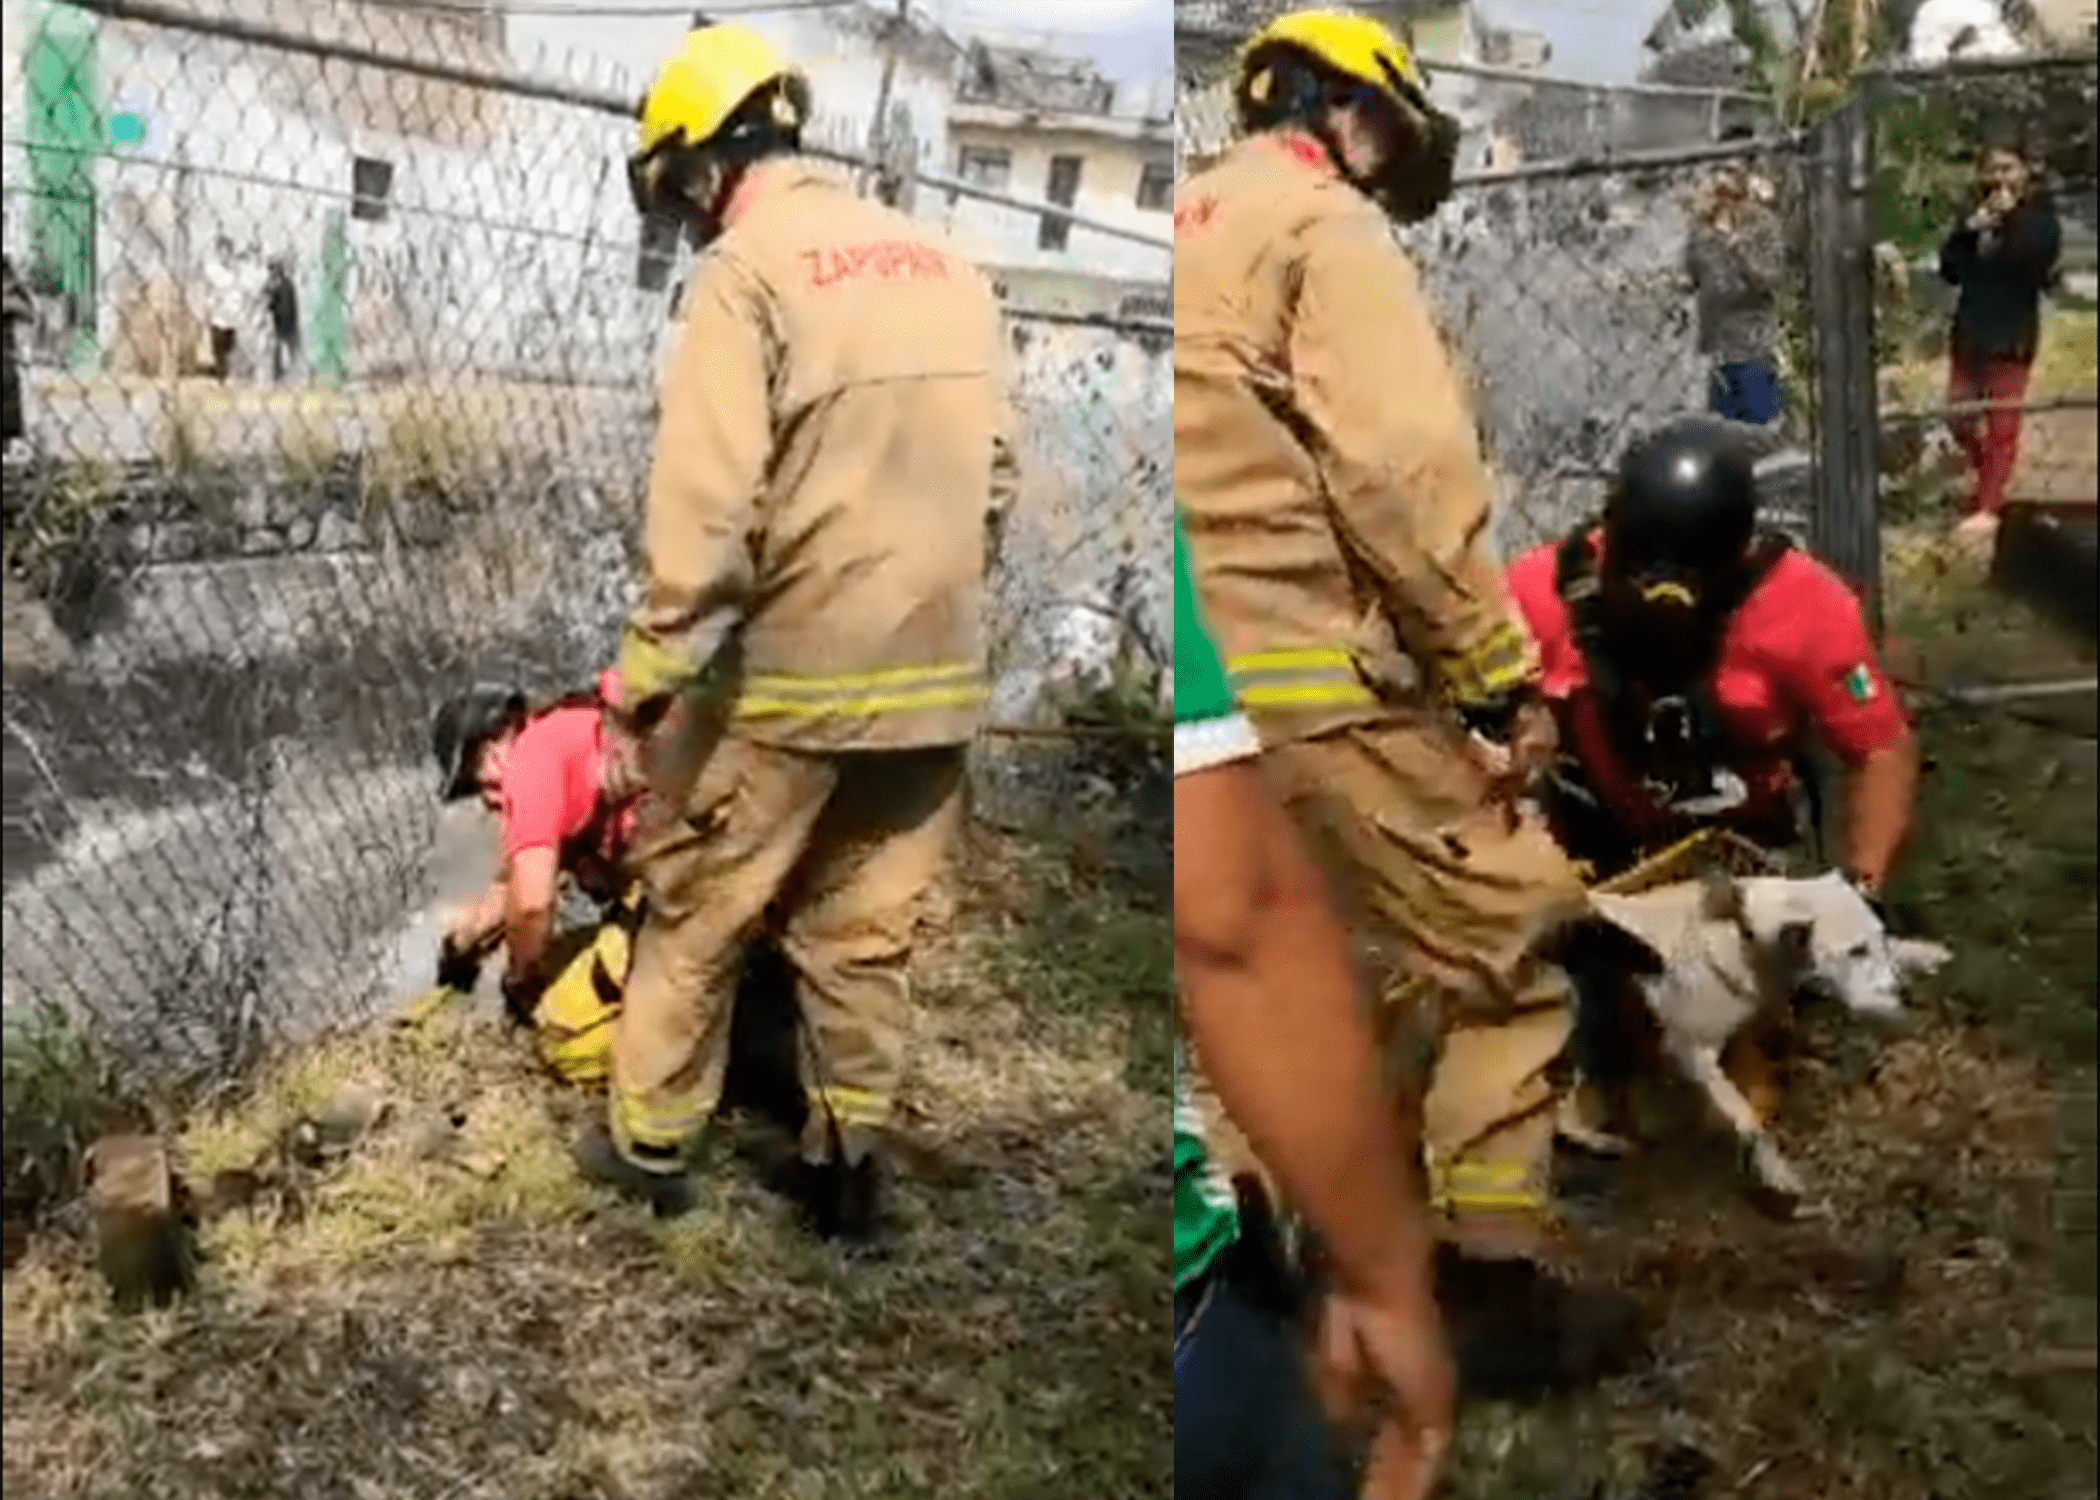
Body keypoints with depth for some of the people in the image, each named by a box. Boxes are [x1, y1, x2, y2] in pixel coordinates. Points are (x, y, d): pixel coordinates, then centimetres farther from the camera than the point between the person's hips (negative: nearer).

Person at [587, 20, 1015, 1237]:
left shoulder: (748, 269, -11)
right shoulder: (950, 269, 9)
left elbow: (706, 502, -18)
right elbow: (998, 479, 11)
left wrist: (650, 670, -12)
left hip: (786, 671, -5)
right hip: (936, 673, 6)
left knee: (695, 911, 13)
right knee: (869, 934, 15)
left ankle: (652, 1143, 26)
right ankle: (852, 1165, 22)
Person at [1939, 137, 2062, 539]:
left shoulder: (2041, 218, -5)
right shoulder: (1975, 216, 9)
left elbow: (2035, 265, -22)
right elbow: (1949, 271, 2)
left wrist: (2011, 219, -19)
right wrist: (1970, 230, -12)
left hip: (2011, 334, -5)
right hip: (1968, 330, 5)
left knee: (2002, 424, -1)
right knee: (1961, 414, 11)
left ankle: (1988, 507, 4)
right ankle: (1983, 472, 37)